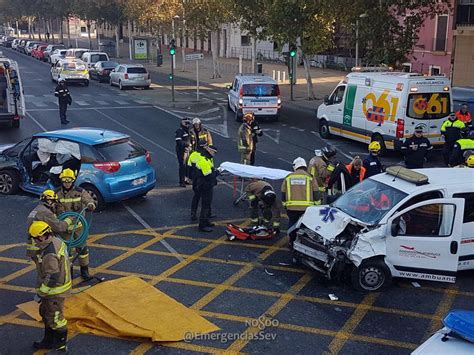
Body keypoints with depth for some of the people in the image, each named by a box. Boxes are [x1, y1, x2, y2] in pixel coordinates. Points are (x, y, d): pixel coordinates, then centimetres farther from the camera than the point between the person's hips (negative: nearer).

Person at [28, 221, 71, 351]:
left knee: (55, 318, 8)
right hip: (61, 283, 10)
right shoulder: (57, 241, -2)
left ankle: (60, 345, 25)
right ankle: (49, 341, 40)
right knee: (46, 313, 25)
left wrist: (40, 293, -18)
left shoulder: (49, 255, -31)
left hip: (55, 291, -10)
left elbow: (52, 278, -29)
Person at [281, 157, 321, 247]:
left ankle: (292, 242, 22)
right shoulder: (310, 177, 3)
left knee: (292, 223, 18)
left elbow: (283, 193, 14)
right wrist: (317, 205, 14)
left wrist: (285, 204, 26)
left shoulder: (288, 177, 9)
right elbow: (316, 193, 3)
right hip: (307, 207, -2)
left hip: (291, 207, 2)